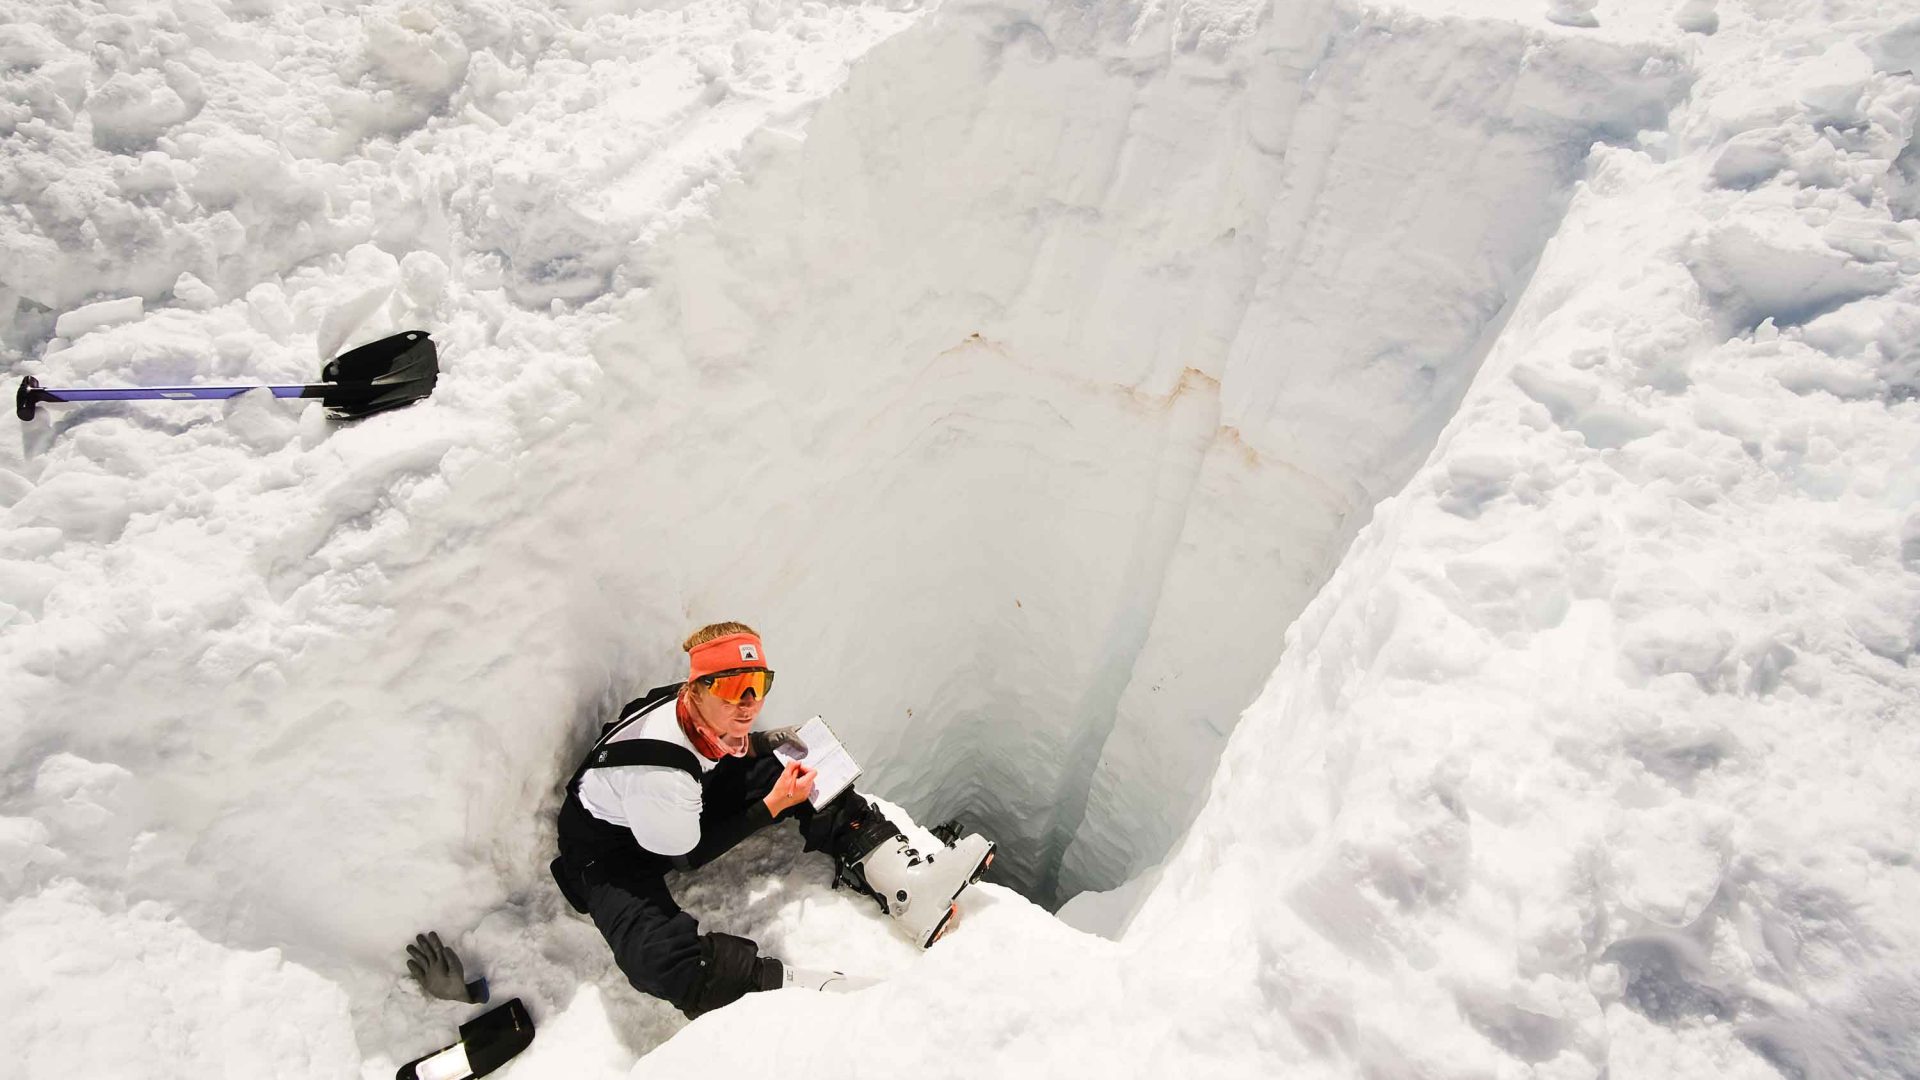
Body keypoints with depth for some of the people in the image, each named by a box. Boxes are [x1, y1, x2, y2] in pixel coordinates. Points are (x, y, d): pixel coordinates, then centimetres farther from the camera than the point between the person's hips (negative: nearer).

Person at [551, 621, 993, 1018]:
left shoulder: (702, 711, -19)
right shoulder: (658, 768, -39)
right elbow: (687, 856, -23)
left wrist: (762, 742, -12)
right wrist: (772, 806, -22)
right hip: (613, 847, -7)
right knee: (662, 957, -37)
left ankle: (907, 886, -20)